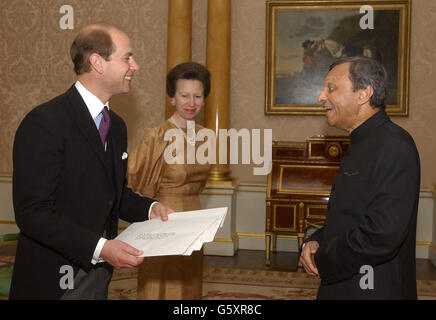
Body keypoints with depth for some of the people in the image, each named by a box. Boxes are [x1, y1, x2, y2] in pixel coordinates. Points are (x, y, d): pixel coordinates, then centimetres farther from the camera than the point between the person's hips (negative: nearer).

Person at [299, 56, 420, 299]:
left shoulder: (393, 145, -20)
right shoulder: (362, 144, 11)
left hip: (374, 290, -8)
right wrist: (316, 241, -1)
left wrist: (322, 261, -16)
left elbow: (382, 235, -29)